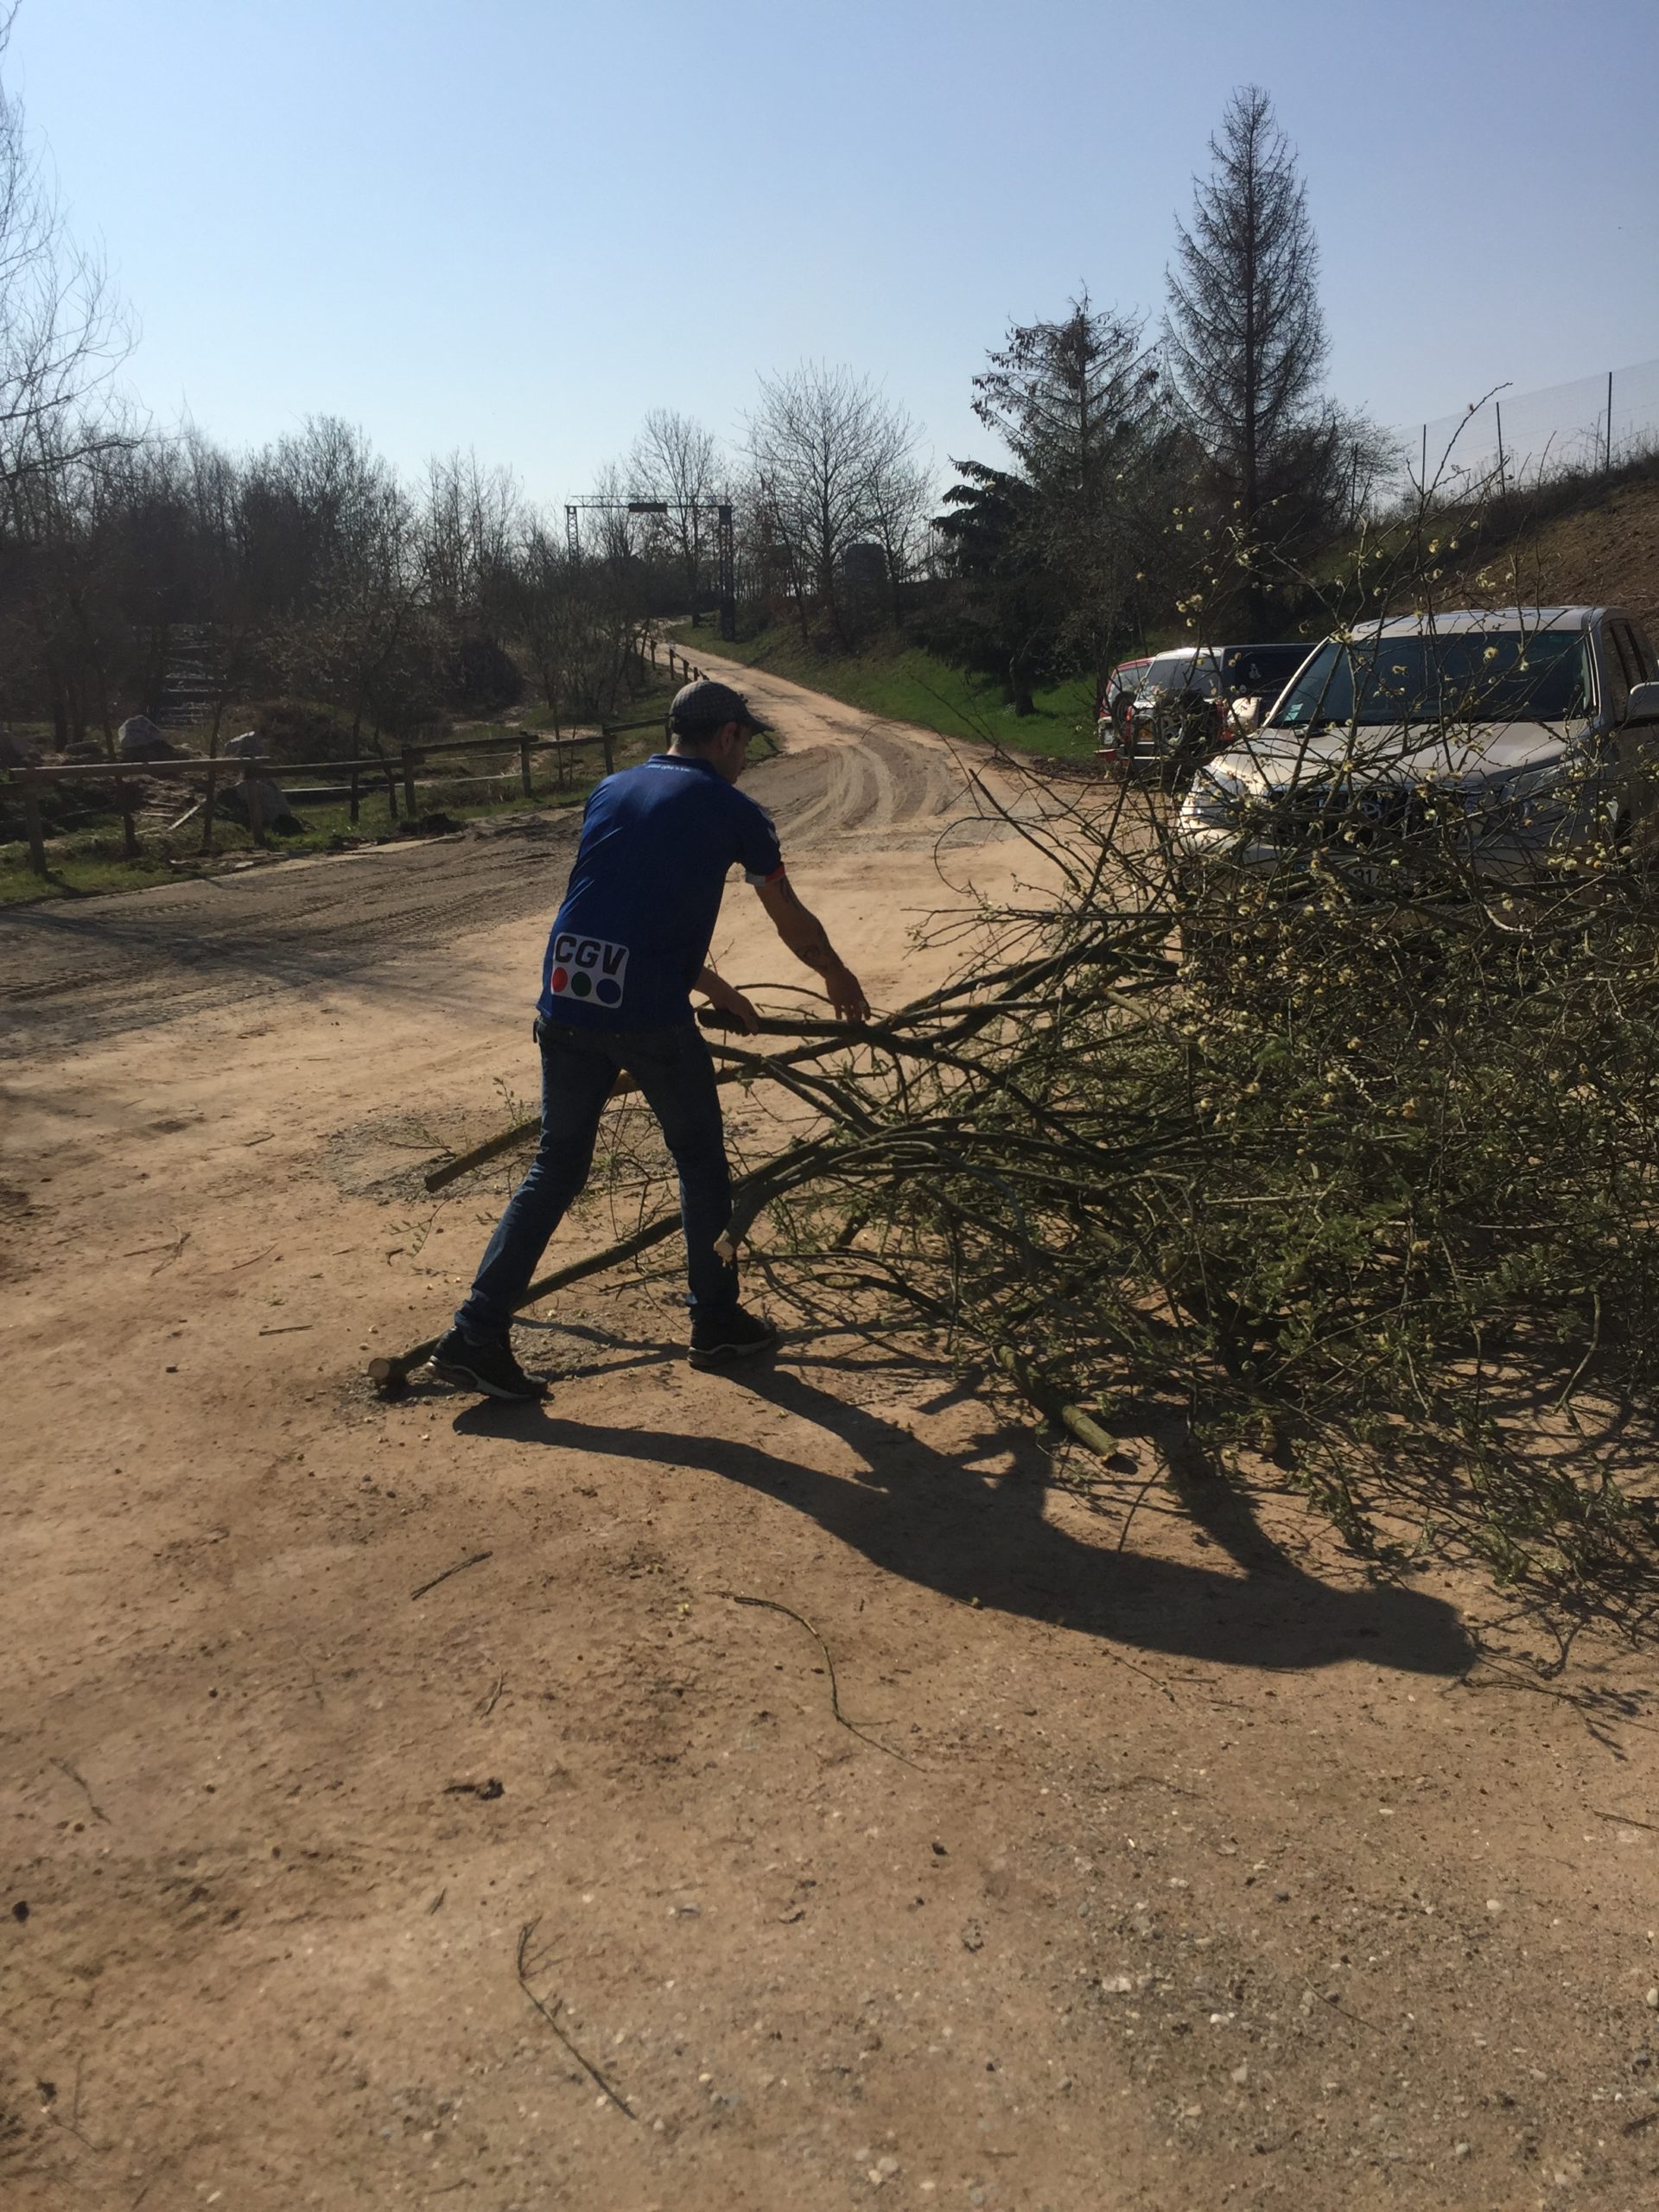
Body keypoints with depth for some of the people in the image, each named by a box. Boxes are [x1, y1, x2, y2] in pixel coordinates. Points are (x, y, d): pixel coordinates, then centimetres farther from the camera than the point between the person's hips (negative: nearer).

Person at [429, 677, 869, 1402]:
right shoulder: (731, 809, 4)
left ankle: (476, 1336, 10)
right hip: (650, 1016, -5)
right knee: (701, 1164, 15)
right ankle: (716, 1322, 27)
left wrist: (713, 987, 35)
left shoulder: (611, 791, 19)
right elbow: (794, 923, 15)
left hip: (565, 1007, 5)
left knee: (556, 1170, 14)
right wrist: (841, 981, 34)